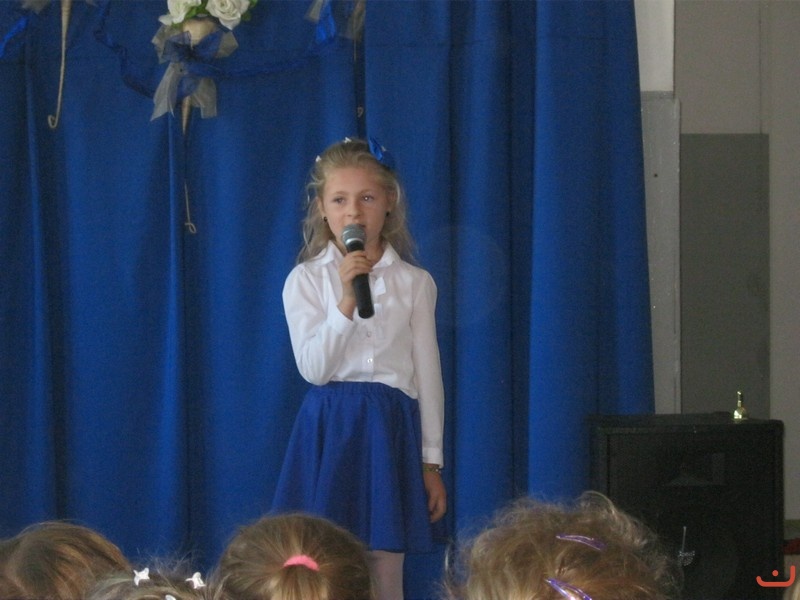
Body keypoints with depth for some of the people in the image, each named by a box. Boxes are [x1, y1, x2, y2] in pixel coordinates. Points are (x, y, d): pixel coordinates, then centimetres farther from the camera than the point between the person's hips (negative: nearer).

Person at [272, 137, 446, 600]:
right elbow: (314, 368, -7)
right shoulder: (306, 280, 2)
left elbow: (429, 374, 8)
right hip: (330, 427, -1)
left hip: (391, 427, 1)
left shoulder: (414, 283, 5)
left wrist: (432, 461, 7)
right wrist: (346, 301, -18)